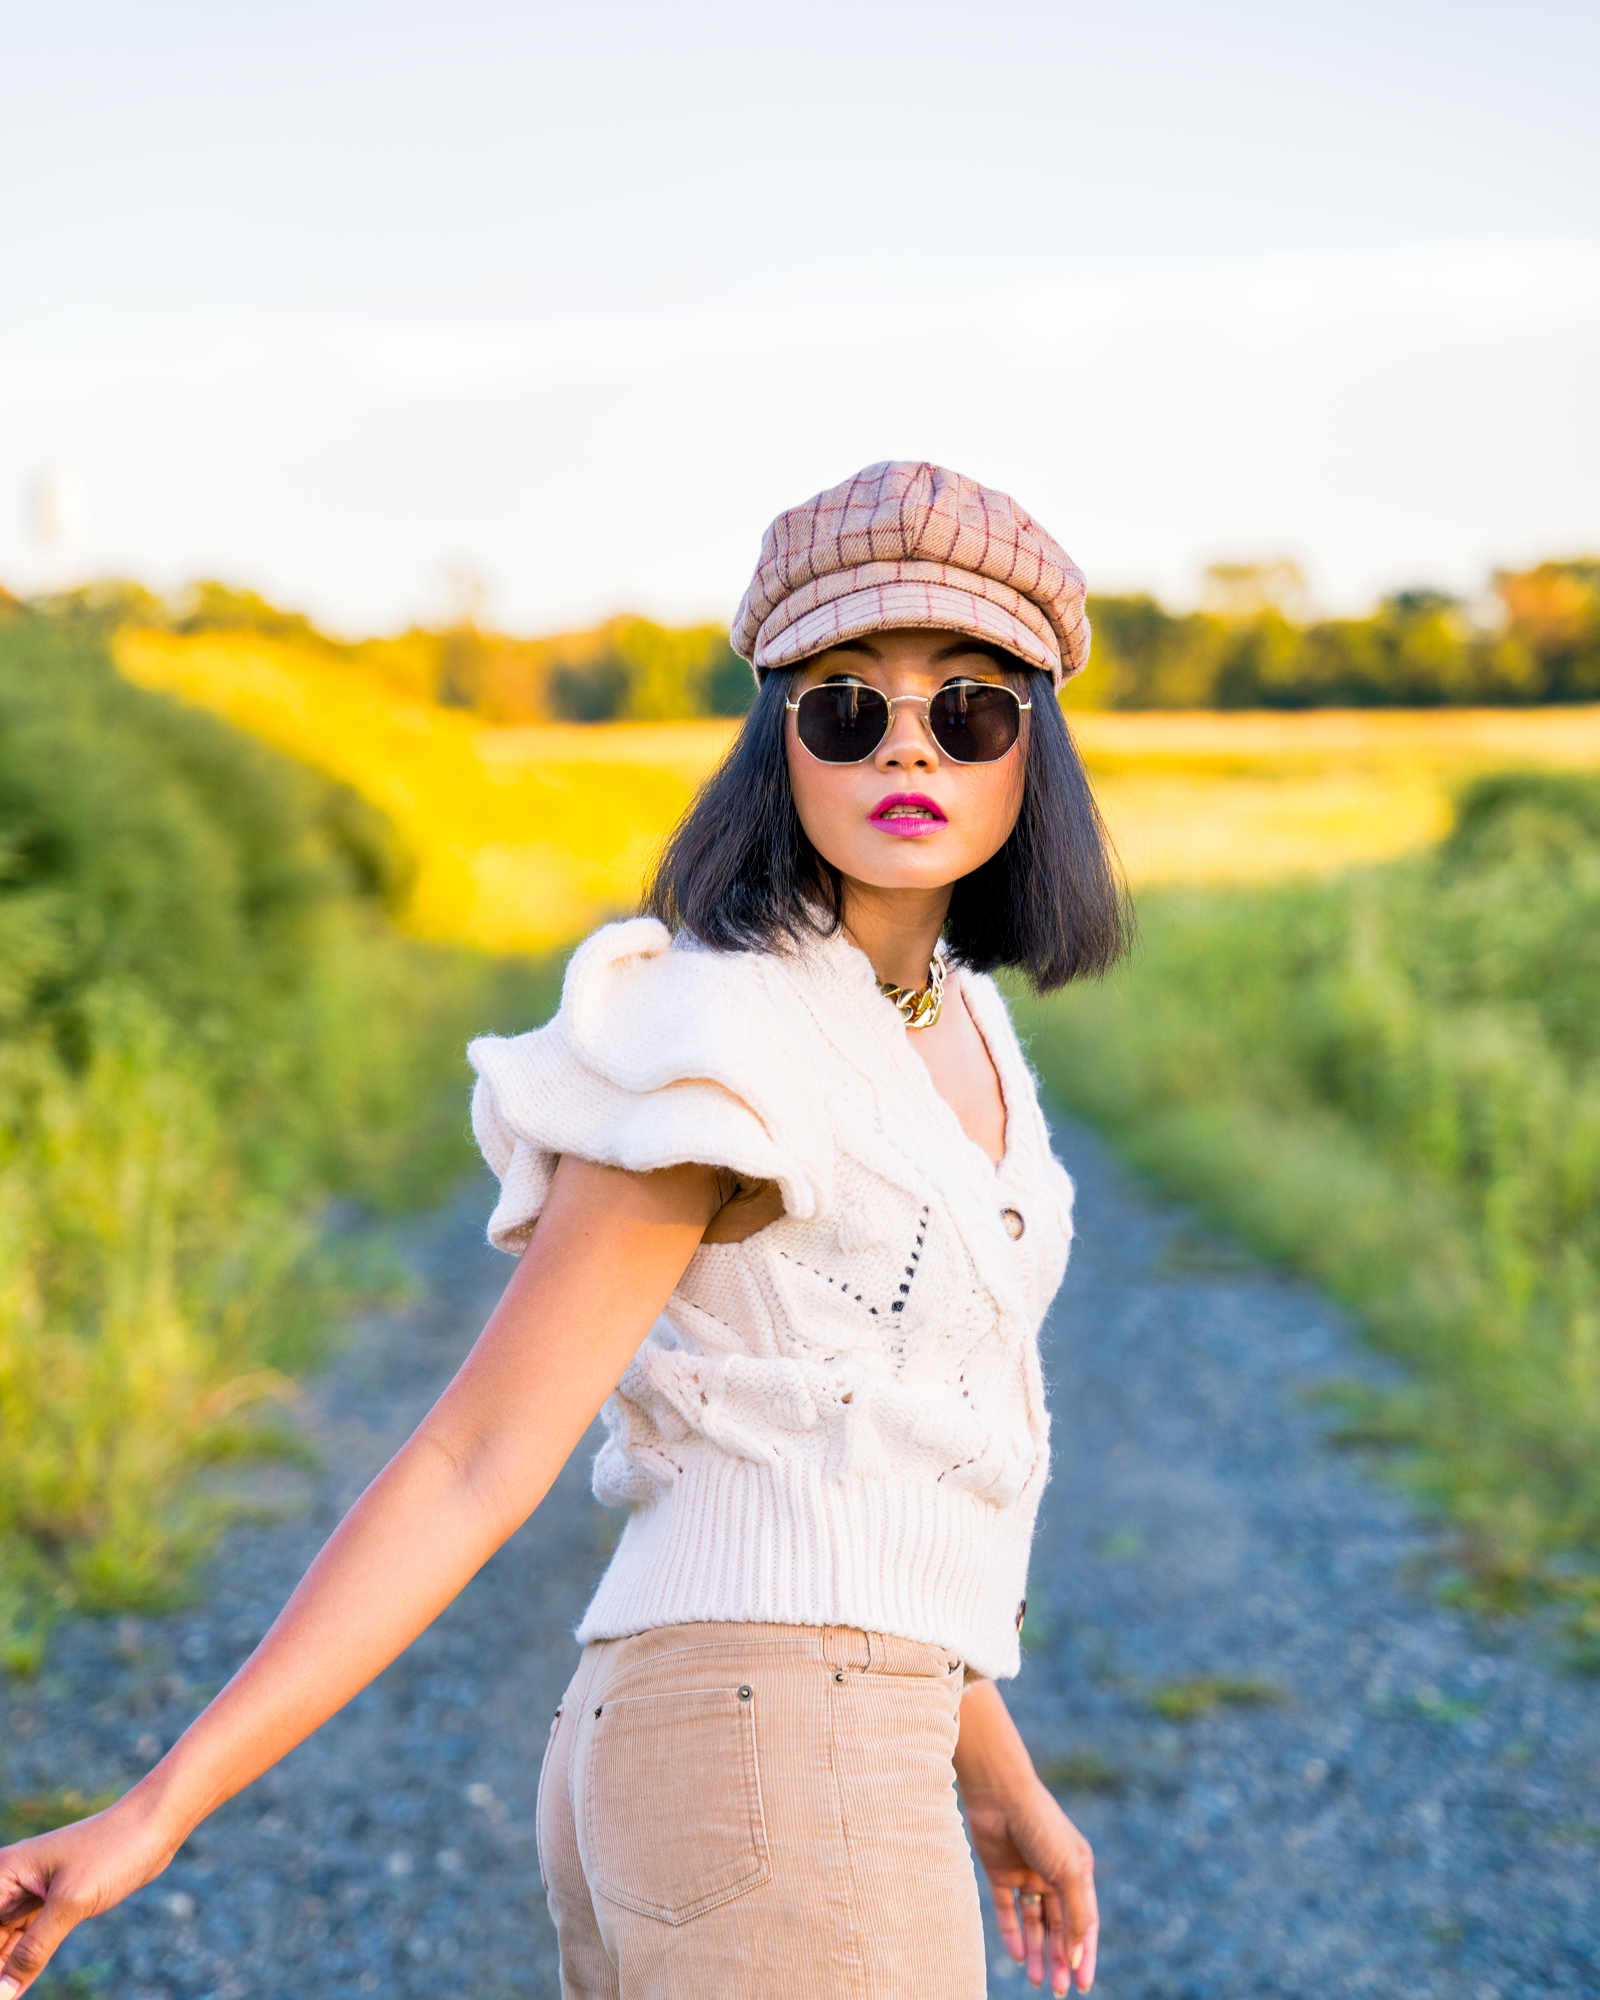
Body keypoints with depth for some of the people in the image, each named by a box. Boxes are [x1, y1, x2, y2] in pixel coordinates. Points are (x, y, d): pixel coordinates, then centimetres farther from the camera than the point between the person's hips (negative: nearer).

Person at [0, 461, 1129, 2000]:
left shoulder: (947, 1019, 14)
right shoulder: (726, 1042, -13)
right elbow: (480, 1456, -14)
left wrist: (993, 1770, 26)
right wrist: (156, 1811, -18)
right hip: (777, 1765, -9)